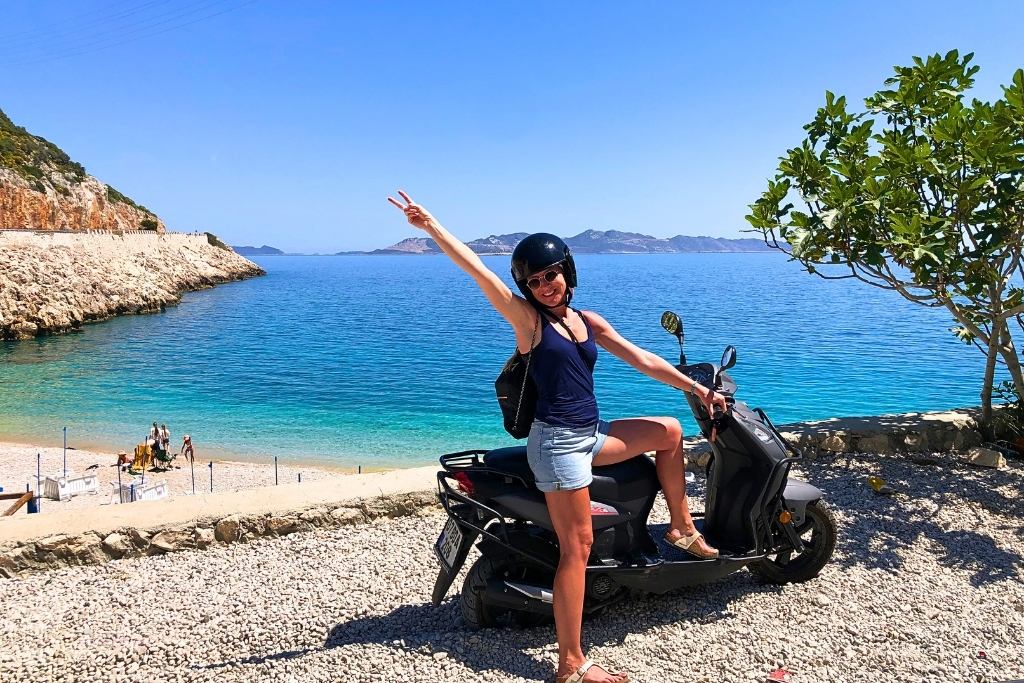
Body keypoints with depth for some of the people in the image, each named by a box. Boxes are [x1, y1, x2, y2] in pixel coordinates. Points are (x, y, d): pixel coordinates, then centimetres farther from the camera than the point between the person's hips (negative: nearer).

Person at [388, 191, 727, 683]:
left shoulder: (588, 321, 11)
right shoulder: (527, 318, -7)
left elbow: (642, 359, 12)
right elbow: (477, 270, -18)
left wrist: (697, 389, 10)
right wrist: (431, 226, -26)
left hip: (590, 434, 7)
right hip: (557, 441, -7)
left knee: (669, 431, 15)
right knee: (577, 547, -6)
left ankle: (681, 527, 25)